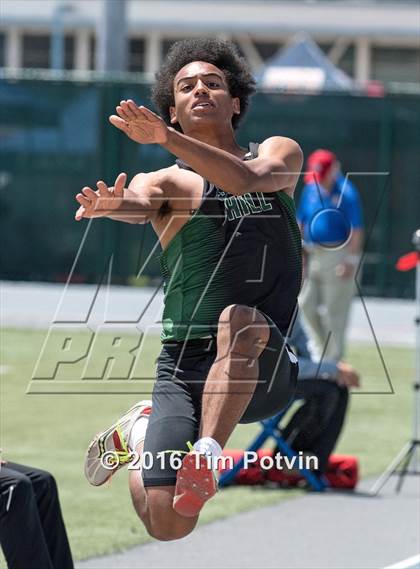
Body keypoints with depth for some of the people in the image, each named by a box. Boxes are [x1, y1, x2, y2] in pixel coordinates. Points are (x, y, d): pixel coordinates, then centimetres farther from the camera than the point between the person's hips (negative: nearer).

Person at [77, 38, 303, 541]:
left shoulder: (280, 154, 11)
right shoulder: (167, 182, 8)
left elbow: (244, 179, -13)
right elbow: (140, 205, -17)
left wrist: (167, 139, -27)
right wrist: (111, 205, -42)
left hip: (265, 369, -1)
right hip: (184, 363, 1)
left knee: (241, 319, -36)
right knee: (168, 523, -10)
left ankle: (206, 455, -35)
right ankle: (137, 433, 22)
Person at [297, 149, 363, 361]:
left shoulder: (346, 193, -11)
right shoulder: (310, 190, 8)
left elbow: (356, 230, -12)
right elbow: (300, 222, 15)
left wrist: (351, 260, -17)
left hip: (338, 255, -6)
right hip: (312, 254, 7)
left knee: (334, 310, -3)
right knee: (306, 304, 4)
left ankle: (333, 358, 4)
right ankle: (322, 350, 19)